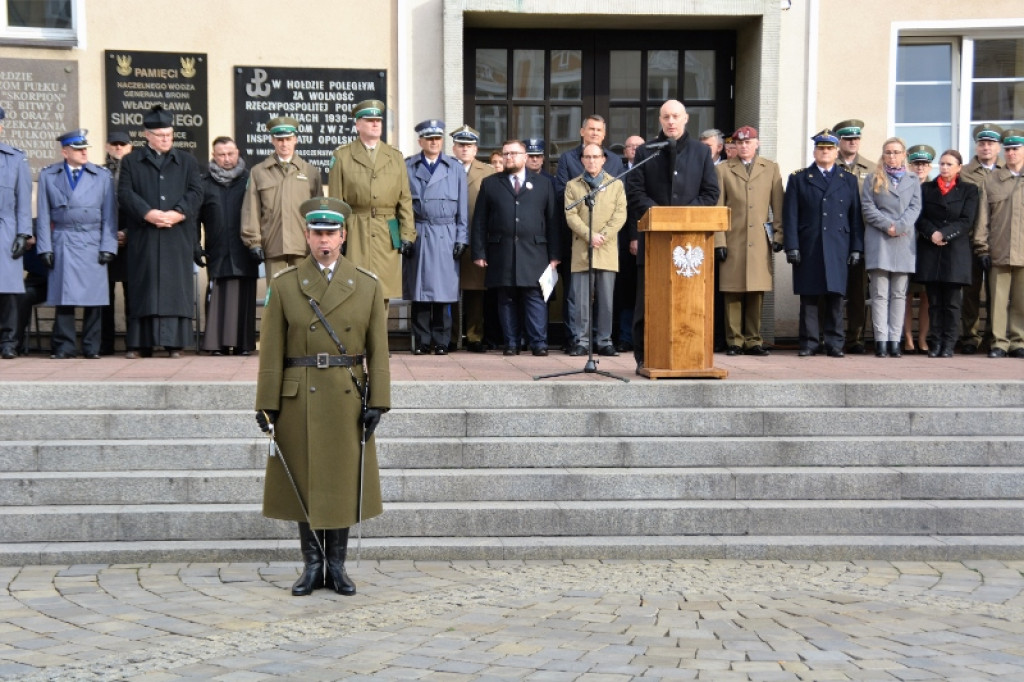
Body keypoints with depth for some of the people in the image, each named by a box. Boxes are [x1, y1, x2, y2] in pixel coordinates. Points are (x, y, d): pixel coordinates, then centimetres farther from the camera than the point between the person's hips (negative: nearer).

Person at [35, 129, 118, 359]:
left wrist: (108, 247, -2)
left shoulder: (103, 176, 6)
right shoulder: (48, 175, 7)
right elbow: (43, 215, 7)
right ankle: (63, 346, 5)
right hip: (62, 244, 0)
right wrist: (45, 248, 0)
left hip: (92, 244, 0)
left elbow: (109, 215, 5)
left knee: (93, 297, 0)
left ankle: (91, 347, 7)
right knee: (63, 296, -1)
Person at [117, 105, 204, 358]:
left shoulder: (187, 161, 16)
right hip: (143, 236, -1)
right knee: (144, 288, -2)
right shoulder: (131, 162, 12)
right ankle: (140, 343, 1)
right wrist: (148, 213, -15)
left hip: (178, 235, 1)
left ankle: (174, 342, -1)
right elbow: (125, 193, 0)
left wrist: (178, 213, -13)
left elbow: (195, 192, 4)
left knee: (176, 287, -3)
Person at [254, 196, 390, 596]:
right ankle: (313, 565, 17)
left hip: (348, 399, 1)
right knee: (303, 481, 5)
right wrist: (266, 404, -5)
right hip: (299, 399, 0)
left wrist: (377, 401, -5)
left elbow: (378, 351, 1)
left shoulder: (368, 286, 2)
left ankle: (337, 566, 18)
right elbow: (271, 350, -2)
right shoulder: (283, 284, 0)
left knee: (343, 481, 6)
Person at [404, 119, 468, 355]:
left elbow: (462, 208, 8)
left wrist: (461, 239, 2)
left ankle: (441, 342, 8)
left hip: (445, 237, 0)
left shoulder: (455, 168, 10)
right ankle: (421, 341, 9)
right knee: (419, 291, 1)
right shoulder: (407, 167, 8)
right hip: (417, 236, 0)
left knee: (444, 291, 0)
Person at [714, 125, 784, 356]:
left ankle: (753, 340, 9)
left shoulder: (771, 168, 12)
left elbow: (778, 205, 10)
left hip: (760, 241, 1)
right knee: (733, 293, -1)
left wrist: (779, 235, 2)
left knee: (757, 293, 2)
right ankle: (734, 341, 5)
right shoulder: (722, 169, 8)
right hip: (733, 240, -1)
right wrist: (719, 241, -3)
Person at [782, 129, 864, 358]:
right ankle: (809, 343, 5)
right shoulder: (799, 178, 10)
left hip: (838, 249, 1)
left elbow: (856, 217, 10)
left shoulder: (849, 180, 15)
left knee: (835, 296, 0)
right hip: (808, 250, -1)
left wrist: (856, 248, 2)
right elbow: (790, 216, 3)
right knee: (809, 296, 0)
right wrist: (791, 246, -6)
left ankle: (834, 343, 6)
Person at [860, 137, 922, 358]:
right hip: (878, 241, -2)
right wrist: (887, 225, -11)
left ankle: (895, 340, 2)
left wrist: (900, 226, -12)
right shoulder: (873, 180, 10)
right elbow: (867, 207, 1)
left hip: (904, 241, 2)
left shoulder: (913, 180, 15)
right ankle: (881, 340, -7)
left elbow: (915, 207, 5)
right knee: (880, 294, -5)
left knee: (899, 294, 1)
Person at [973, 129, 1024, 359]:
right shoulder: (991, 180, 10)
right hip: (999, 252, 0)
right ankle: (999, 343, 5)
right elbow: (982, 217, 7)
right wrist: (982, 249, 1)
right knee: (999, 299, -1)